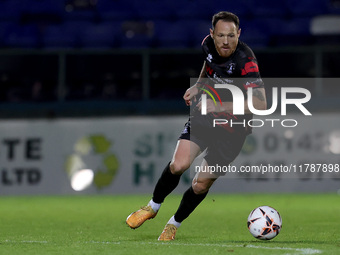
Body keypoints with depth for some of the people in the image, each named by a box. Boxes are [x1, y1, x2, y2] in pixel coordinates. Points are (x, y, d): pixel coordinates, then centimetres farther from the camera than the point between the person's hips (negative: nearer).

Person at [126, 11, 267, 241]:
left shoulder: (245, 61, -28)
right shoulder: (209, 44, -8)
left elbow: (260, 104, -35)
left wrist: (220, 106, -34)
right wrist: (197, 86, 5)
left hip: (232, 129, -4)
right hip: (204, 114, 4)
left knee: (201, 184, -4)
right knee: (179, 164, -17)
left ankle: (175, 224, 23)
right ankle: (153, 206, 10)